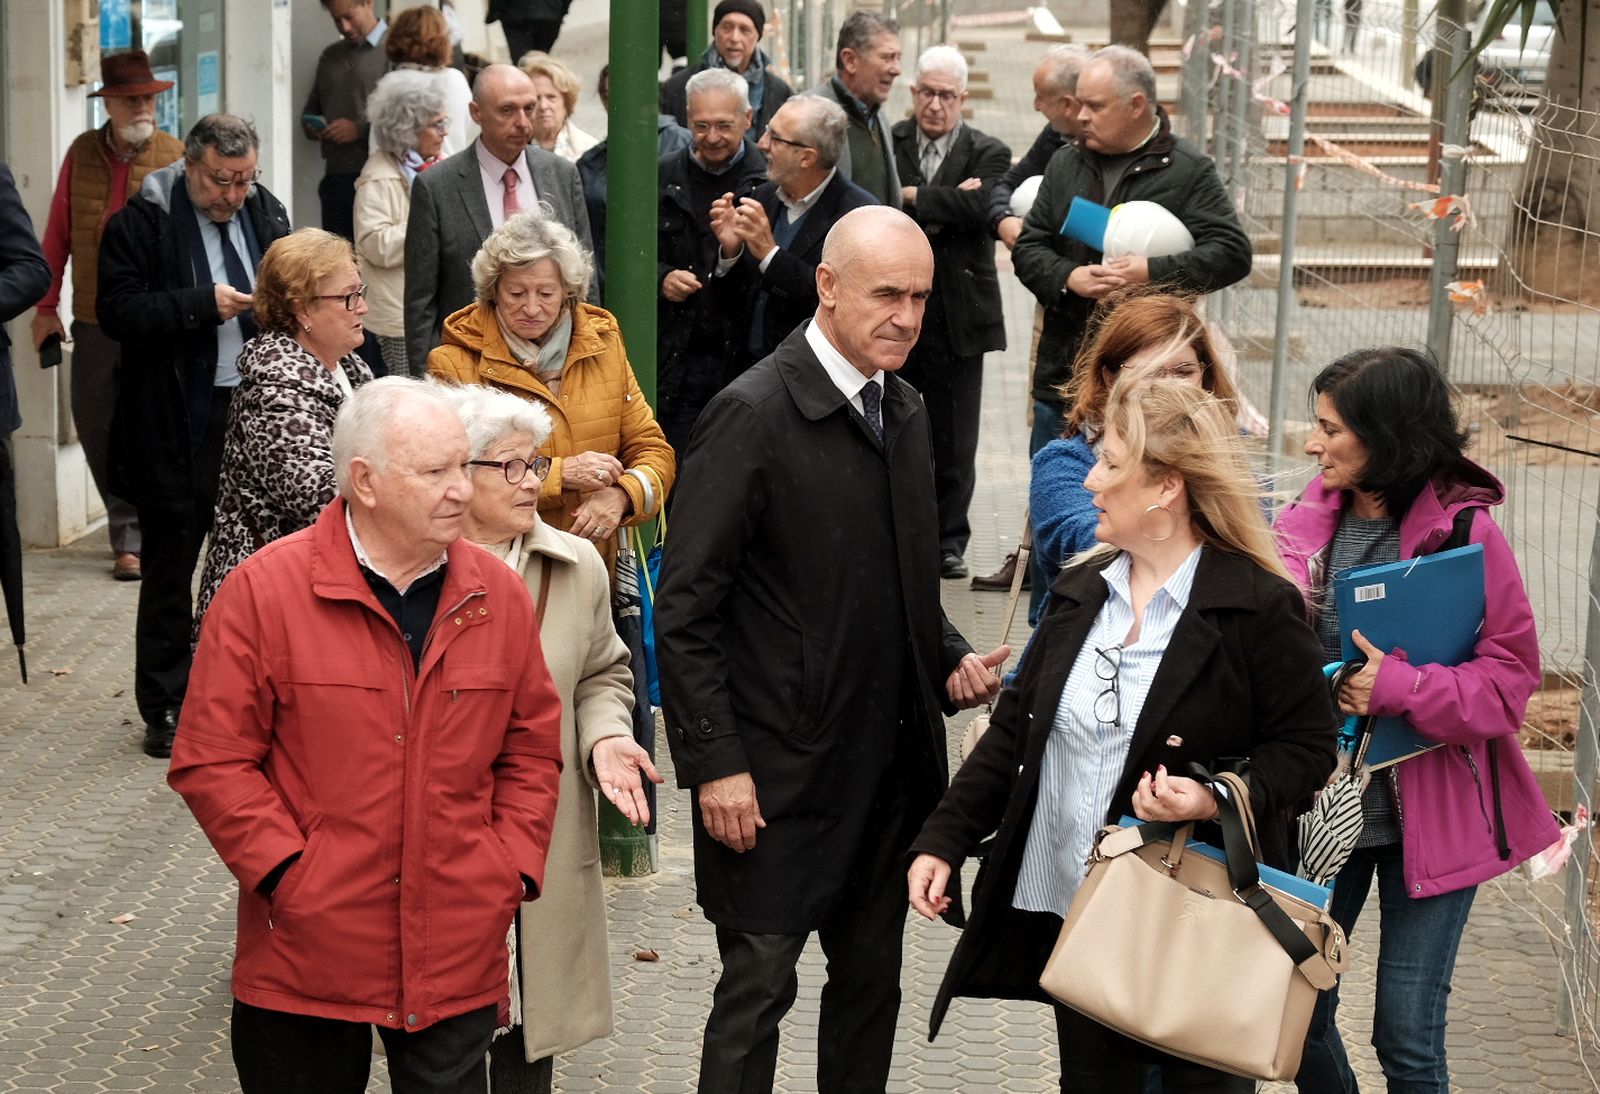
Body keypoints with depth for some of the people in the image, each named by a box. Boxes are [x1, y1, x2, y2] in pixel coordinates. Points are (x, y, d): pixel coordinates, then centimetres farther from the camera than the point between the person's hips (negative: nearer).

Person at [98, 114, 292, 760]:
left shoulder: (265, 212, 9)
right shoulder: (142, 222, -8)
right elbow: (116, 311, -14)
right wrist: (202, 305, -21)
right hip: (176, 425, -4)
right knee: (170, 568, 5)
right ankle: (164, 708, 14)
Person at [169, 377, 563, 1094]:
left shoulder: (498, 597, 4)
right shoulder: (263, 591, -8)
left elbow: (534, 750, 13)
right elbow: (210, 762, -7)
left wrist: (512, 867, 1)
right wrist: (286, 873, -13)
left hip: (458, 957, 3)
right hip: (307, 958, -2)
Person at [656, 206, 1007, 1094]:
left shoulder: (905, 410, 10)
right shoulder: (752, 414, -14)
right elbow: (685, 610, -14)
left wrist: (951, 659, 2)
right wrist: (715, 763, -17)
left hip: (890, 767, 7)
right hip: (778, 776, -7)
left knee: (870, 983, 15)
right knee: (758, 988, -1)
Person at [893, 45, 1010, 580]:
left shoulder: (989, 154, 4)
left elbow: (978, 206, -16)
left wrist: (913, 197, -12)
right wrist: (941, 212, -16)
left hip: (956, 316, 0)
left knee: (954, 440, 5)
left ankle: (949, 541, 16)